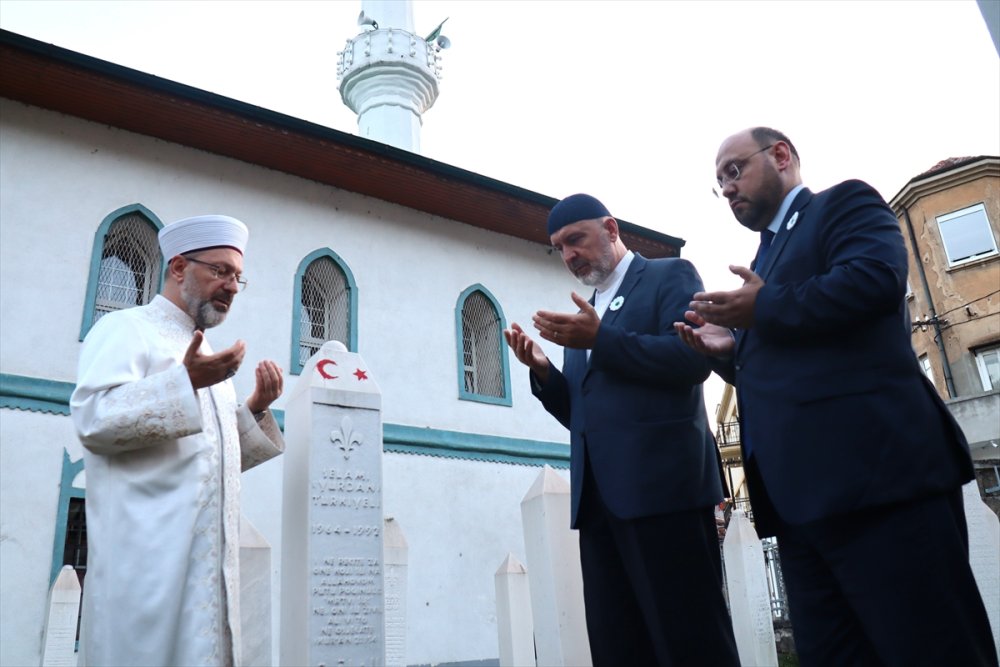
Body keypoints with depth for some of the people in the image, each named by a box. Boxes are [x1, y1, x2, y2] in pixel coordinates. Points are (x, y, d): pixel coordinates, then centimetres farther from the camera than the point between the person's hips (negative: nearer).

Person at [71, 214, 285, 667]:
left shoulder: (206, 356, 22)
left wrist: (256, 408, 8)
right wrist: (185, 381, -25)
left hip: (210, 554, 8)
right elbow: (92, 419, -15)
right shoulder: (126, 330, 0)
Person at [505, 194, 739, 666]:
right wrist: (543, 370, 4)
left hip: (663, 482, -7)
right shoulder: (584, 316, 25)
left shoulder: (670, 276, 5)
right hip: (598, 495, 7)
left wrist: (601, 338, -16)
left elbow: (694, 358, -11)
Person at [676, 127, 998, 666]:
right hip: (800, 497, 9)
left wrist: (763, 309, -7)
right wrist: (730, 349, 7)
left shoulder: (844, 203, 6)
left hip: (874, 470, -8)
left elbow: (877, 277, -16)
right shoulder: (767, 258, 29)